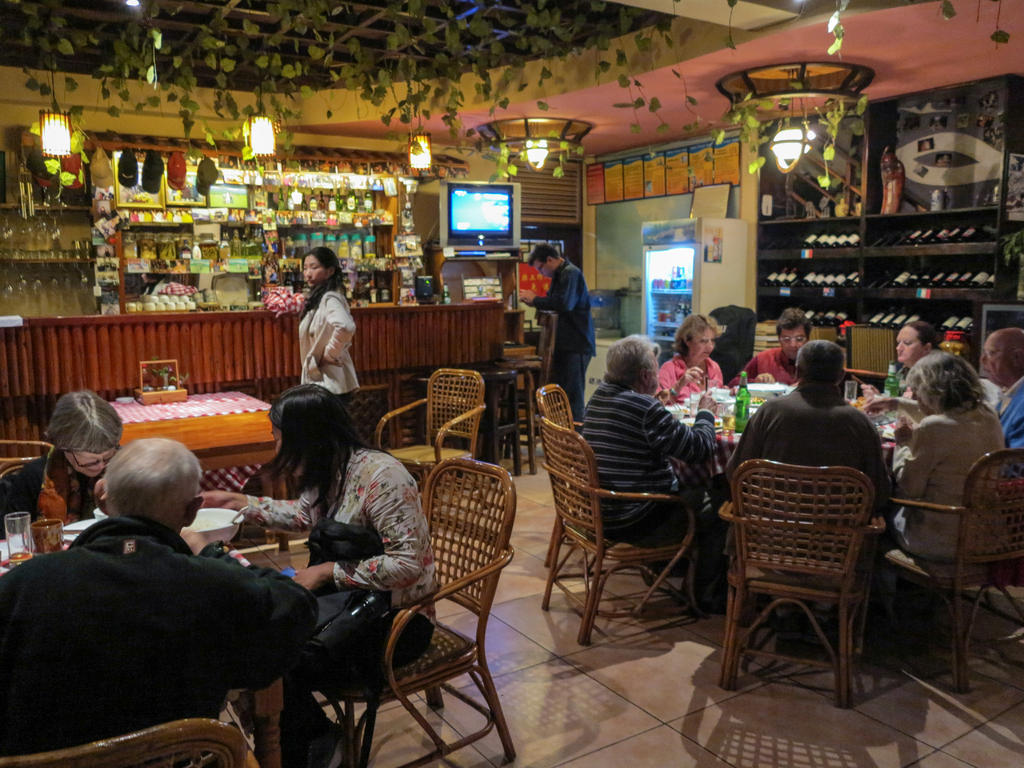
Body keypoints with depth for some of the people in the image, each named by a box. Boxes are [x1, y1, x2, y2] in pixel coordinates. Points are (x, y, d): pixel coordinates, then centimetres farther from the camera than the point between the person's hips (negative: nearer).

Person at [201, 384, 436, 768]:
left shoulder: (379, 475, -26)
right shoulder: (329, 470, 1)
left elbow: (408, 563, -28)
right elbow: (304, 514, 21)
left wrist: (328, 571, -22)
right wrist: (236, 501, 18)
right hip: (348, 595, 8)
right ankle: (314, 736, 14)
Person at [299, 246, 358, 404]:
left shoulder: (330, 299, -18)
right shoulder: (316, 299, 12)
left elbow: (346, 327, -38)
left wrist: (329, 354, -24)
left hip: (331, 384, -10)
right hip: (319, 381, 10)